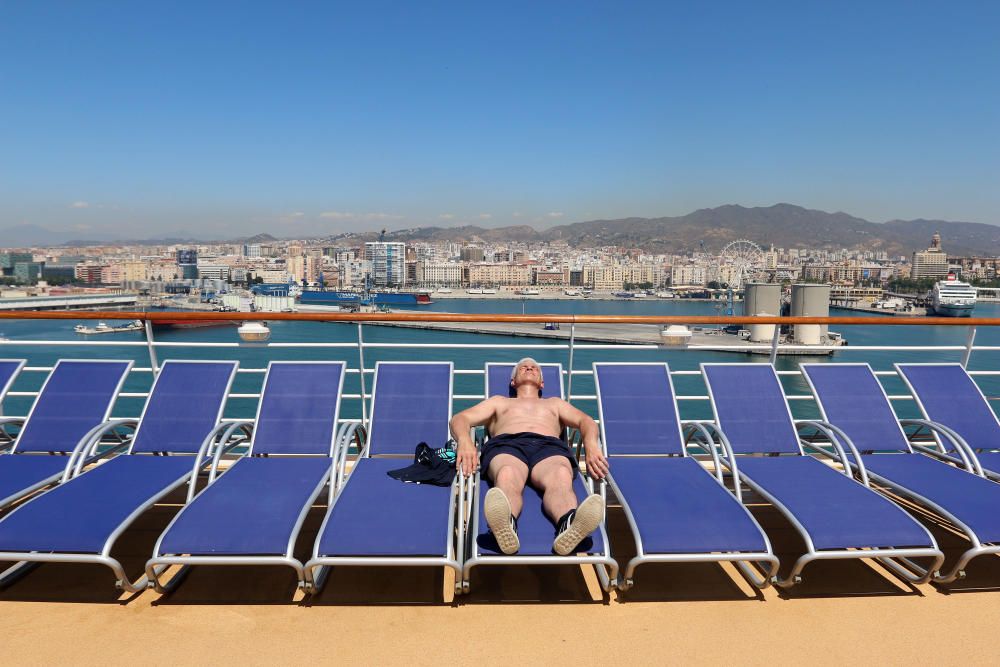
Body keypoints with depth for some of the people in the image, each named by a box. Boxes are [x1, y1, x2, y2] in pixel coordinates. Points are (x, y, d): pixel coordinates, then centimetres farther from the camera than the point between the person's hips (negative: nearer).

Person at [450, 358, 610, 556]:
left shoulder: (555, 403, 42)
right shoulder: (498, 401, 39)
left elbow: (586, 421, 22)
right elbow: (460, 419, 22)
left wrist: (592, 446, -6)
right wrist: (464, 441, -6)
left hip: (549, 446, 1)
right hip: (506, 444, 0)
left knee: (561, 477, -39)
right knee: (507, 476, -41)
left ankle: (570, 528, -69)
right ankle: (505, 528, -70)